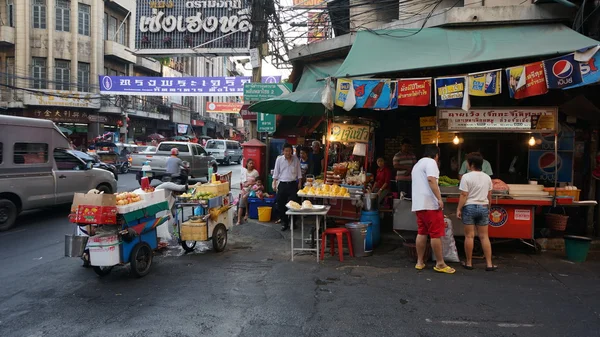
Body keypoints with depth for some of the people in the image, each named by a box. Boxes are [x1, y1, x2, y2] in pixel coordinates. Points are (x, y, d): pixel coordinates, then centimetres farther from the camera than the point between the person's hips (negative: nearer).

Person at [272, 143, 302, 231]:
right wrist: (274, 183, 0)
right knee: (281, 204, 2)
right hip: (282, 184, 0)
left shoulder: (296, 159, 5)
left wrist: (299, 183, 5)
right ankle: (284, 222, 15)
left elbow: (299, 172, 10)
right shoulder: (279, 159, 3)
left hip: (293, 184, 0)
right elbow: (276, 172, 5)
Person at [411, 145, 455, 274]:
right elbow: (431, 180, -20)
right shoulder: (431, 162, -5)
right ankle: (440, 264, 1)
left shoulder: (417, 164, 25)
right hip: (430, 204, -9)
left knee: (421, 233, 11)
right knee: (436, 234, -4)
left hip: (418, 204, 9)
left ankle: (420, 262, 14)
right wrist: (439, 198, -22)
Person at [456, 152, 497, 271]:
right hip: (483, 207, 5)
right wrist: (488, 208, 24)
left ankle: (469, 263, 8)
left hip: (469, 207, -4)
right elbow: (489, 196, 13)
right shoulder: (487, 177, 7)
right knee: (484, 236, 7)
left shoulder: (466, 177, -10)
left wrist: (459, 209, -7)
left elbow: (464, 195, -13)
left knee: (469, 236, 1)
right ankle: (489, 264, 7)